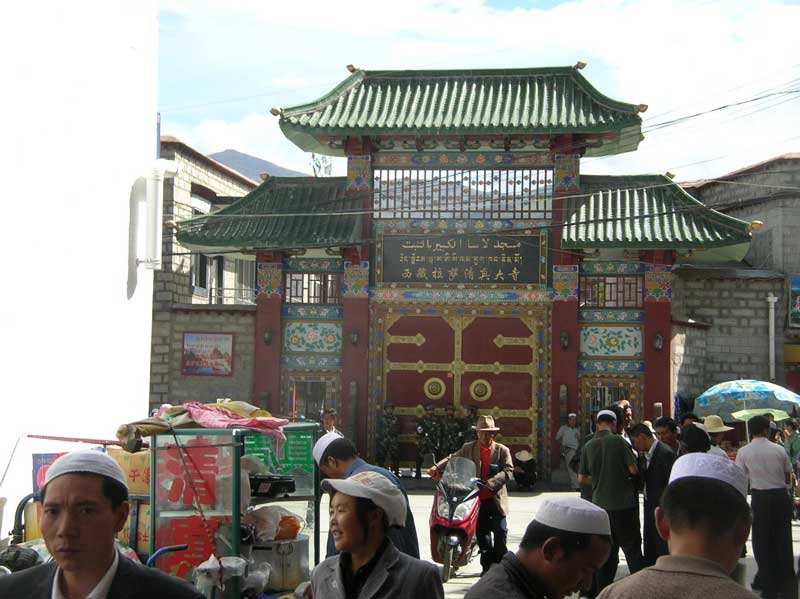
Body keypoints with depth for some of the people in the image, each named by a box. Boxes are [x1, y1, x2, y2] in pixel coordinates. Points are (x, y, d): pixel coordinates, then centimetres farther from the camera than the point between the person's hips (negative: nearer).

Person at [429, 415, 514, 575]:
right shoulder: (468, 448, 8)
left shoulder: (502, 450, 1)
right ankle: (487, 565, 14)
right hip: (478, 498, 1)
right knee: (482, 533, 4)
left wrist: (490, 483, -22)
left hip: (496, 497, -1)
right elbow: (453, 458, 3)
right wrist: (437, 467, -16)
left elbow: (508, 471, -8)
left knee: (500, 531, -1)